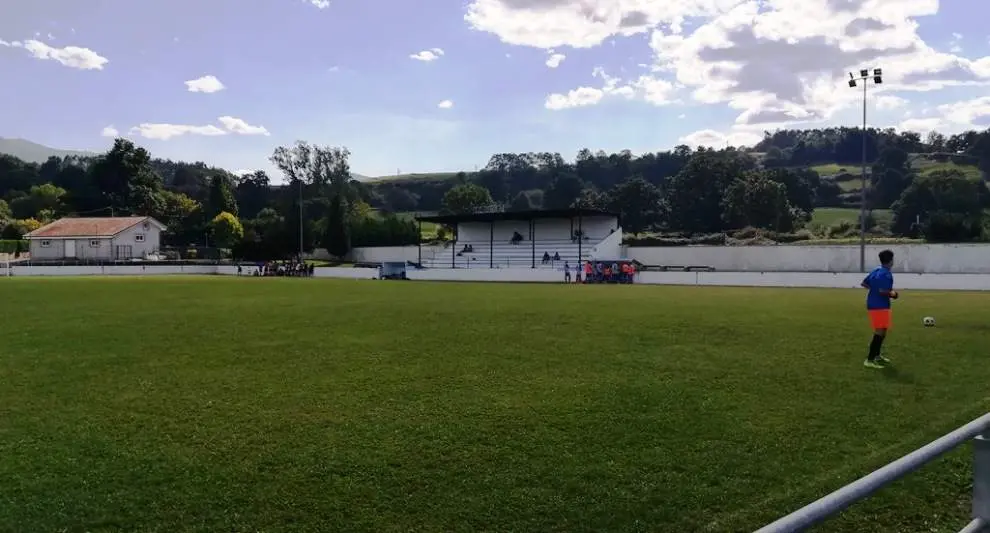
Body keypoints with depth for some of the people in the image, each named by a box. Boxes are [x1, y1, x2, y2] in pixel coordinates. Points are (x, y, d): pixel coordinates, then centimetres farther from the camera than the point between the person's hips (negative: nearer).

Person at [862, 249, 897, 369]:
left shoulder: (876, 270, 10)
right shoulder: (886, 274, -18)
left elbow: (864, 283, 16)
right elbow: (882, 291, -26)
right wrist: (892, 293, -7)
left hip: (873, 305, 10)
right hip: (880, 306, -10)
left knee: (881, 332, 22)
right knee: (880, 333, -8)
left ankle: (877, 355, 33)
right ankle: (870, 360, -10)